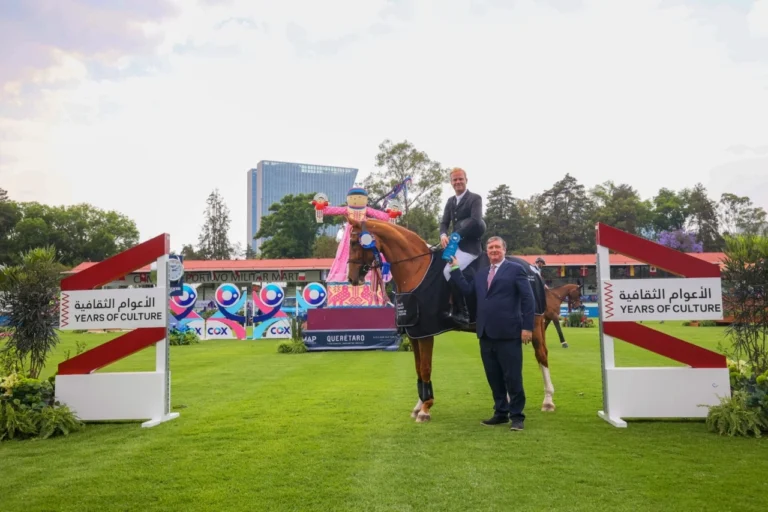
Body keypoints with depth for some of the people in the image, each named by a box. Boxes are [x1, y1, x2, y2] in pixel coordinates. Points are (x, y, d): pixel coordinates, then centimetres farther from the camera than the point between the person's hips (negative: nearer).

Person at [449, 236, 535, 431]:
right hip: (486, 334, 6)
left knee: (512, 377, 1)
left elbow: (528, 299, -4)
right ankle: (501, 412, 24)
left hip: (508, 333, -6)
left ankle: (517, 415, 12)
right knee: (494, 378, 12)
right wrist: (455, 269, 8)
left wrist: (527, 327, -12)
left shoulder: (515, 269, 1)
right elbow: (468, 291, 8)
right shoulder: (481, 274, 19)